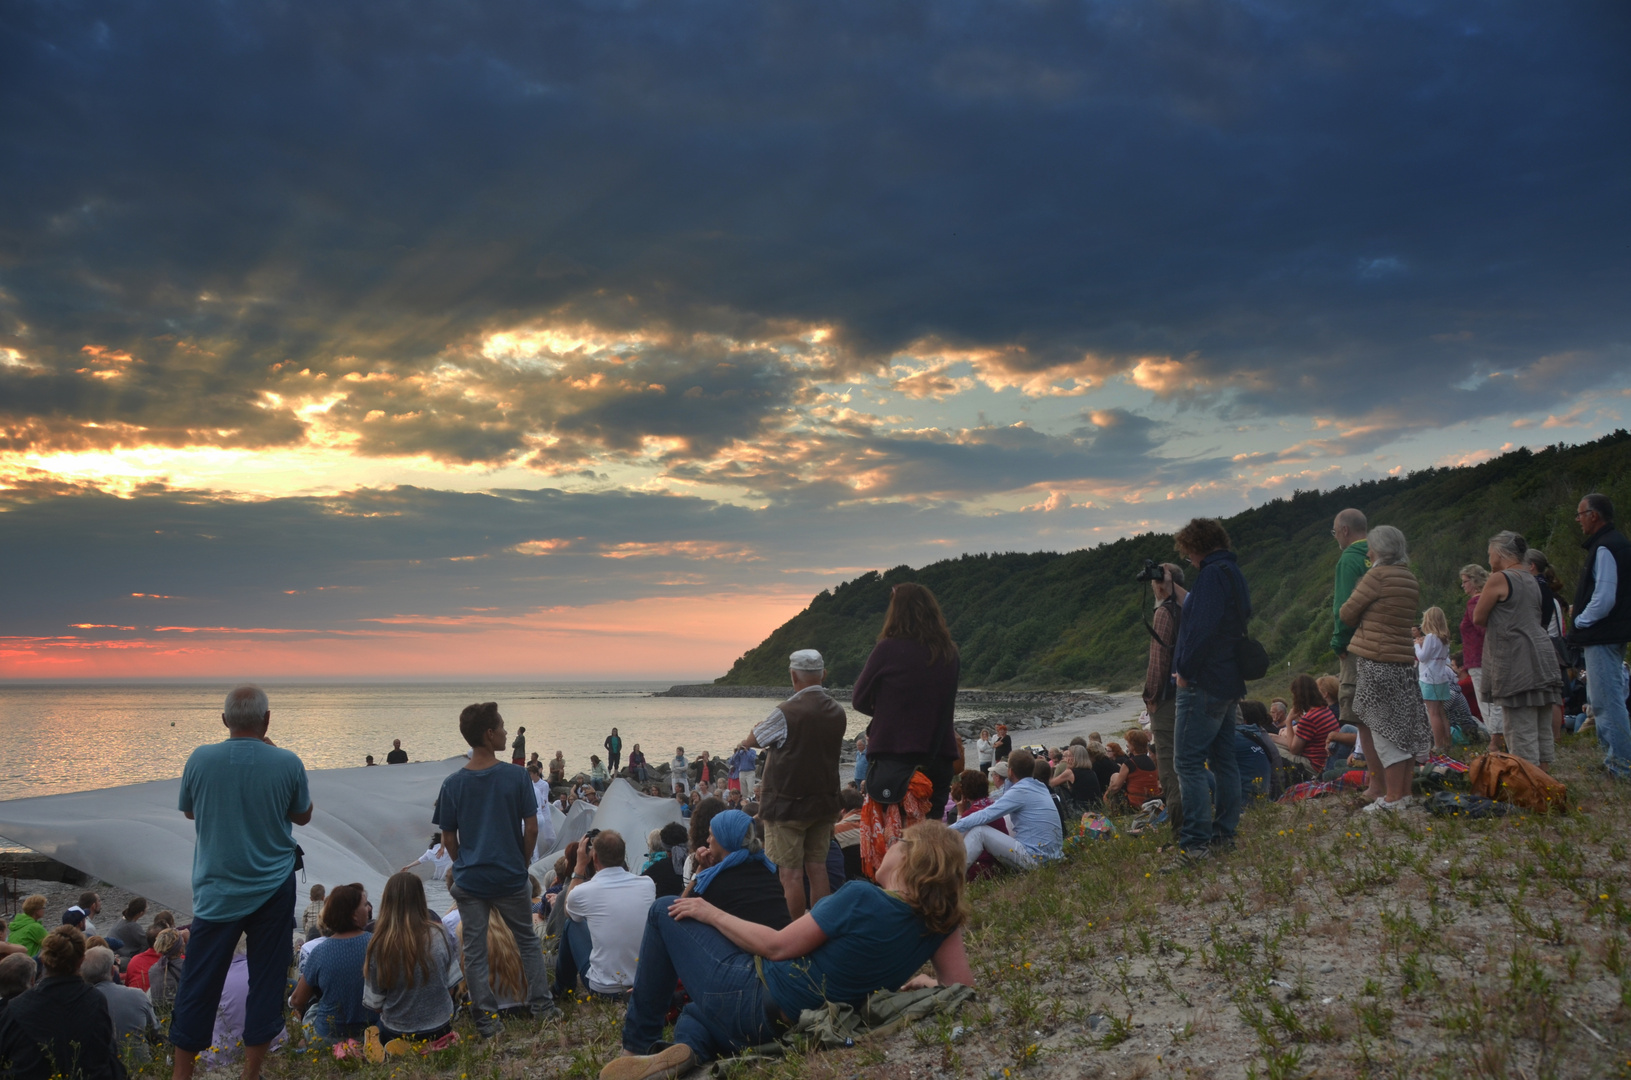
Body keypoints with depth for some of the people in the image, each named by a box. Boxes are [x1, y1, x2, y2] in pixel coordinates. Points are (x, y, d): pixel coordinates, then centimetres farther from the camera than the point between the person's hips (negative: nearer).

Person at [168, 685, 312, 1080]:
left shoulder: (200, 760, -9)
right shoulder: (287, 763, -11)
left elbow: (189, 811, 9)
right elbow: (302, 815, 6)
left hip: (216, 891, 1)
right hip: (273, 889, -1)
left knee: (198, 986, 10)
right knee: (265, 982, 9)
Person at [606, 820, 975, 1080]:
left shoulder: (861, 898, -25)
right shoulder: (939, 920, -9)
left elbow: (777, 946, -18)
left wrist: (713, 914, -5)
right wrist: (921, 982, 15)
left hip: (750, 1003, -7)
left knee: (665, 911, 11)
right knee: (692, 1015, 36)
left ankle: (639, 1046, 12)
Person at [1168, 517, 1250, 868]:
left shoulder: (1212, 575, -14)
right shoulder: (1234, 574, 18)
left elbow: (1202, 628, -23)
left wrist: (1185, 671, -16)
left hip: (1204, 683, -11)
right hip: (1229, 683, 11)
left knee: (1188, 761, -10)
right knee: (1223, 760, 14)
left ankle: (1195, 842, -13)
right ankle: (1224, 832, 20)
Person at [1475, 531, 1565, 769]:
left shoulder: (1499, 579, -9)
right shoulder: (1532, 580, 17)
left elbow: (1478, 618, -4)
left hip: (1516, 661, -9)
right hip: (1542, 659, 9)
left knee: (1520, 728, -7)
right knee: (1542, 729, 12)